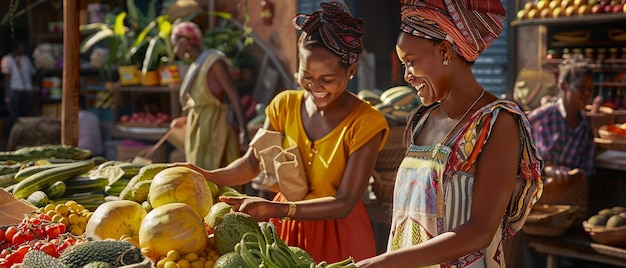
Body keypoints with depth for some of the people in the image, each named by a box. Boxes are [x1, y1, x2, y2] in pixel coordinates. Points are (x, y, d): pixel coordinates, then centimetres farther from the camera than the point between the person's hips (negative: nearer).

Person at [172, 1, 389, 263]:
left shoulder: (365, 123, -18)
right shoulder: (285, 104, -4)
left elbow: (344, 203, -23)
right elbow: (252, 163, 0)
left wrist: (274, 209, -35)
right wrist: (207, 177, -21)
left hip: (338, 235, -3)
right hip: (285, 227, 4)